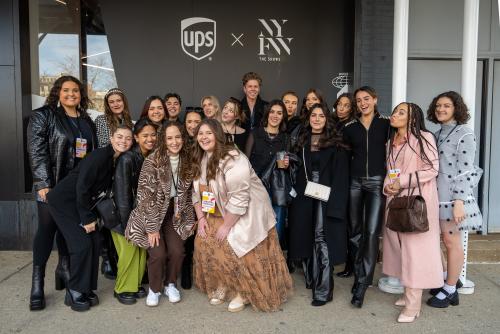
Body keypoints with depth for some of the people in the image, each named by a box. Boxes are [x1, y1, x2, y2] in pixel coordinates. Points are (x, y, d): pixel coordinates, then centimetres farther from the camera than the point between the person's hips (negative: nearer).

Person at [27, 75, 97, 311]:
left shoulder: (86, 121, 13)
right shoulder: (43, 116, -3)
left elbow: (94, 153, 15)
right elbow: (36, 151, -11)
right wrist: (43, 184, -18)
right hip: (51, 185, -4)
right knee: (47, 228, -2)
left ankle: (64, 270, 24)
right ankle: (37, 284, 6)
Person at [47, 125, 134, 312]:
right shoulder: (100, 156, -23)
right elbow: (81, 187, -23)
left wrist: (91, 216, 3)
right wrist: (87, 218, -17)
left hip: (83, 203, 8)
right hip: (64, 200, -8)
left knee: (95, 241, 2)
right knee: (82, 244, -12)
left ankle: (87, 289, 15)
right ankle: (74, 292, 4)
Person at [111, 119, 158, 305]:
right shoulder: (127, 159, -21)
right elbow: (122, 193, -21)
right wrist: (127, 224, -19)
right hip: (123, 213, -6)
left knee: (142, 249, 7)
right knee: (129, 250, -3)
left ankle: (135, 284, 26)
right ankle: (122, 289, 17)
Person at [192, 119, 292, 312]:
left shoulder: (232, 160, -26)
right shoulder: (199, 160, 2)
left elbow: (239, 199, -28)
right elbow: (197, 191, 7)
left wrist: (226, 226, -22)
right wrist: (201, 218, -2)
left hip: (245, 213, -7)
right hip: (219, 213, 8)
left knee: (232, 249, -13)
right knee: (203, 243, -3)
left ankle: (243, 292, 12)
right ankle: (221, 285, 17)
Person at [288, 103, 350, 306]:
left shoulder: (335, 144, -1)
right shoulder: (302, 141, 13)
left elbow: (340, 174, -6)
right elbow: (296, 169, 14)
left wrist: (335, 201, -15)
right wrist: (295, 192, 3)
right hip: (303, 197, 5)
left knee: (322, 238, -8)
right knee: (305, 237, 10)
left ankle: (323, 289, -1)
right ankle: (311, 278, 27)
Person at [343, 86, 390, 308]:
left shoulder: (386, 124, 4)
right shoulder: (350, 127, 9)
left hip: (377, 181, -2)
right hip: (355, 181, 3)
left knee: (371, 231, -11)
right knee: (355, 229, 8)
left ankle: (362, 284, -7)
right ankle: (359, 274, 24)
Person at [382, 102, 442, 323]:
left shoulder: (423, 138, -6)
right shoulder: (391, 142, 15)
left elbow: (432, 168, -11)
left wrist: (403, 182, -15)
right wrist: (387, 186, -3)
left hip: (418, 199, -7)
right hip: (396, 199, 7)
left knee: (415, 246, -5)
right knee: (400, 245, 9)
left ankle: (413, 305, 1)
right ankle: (409, 293, 23)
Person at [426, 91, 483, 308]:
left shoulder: (464, 133, -8)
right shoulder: (437, 135, 13)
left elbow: (465, 171, -14)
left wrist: (459, 202, -20)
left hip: (452, 196, -7)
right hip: (435, 196, 7)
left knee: (452, 242, 3)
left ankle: (450, 290, 18)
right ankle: (448, 277, 32)